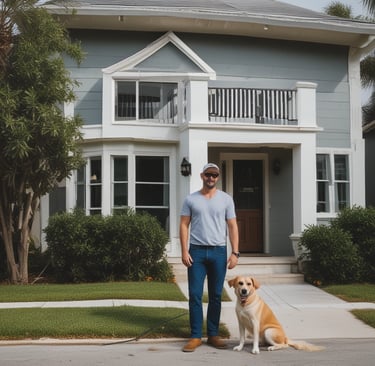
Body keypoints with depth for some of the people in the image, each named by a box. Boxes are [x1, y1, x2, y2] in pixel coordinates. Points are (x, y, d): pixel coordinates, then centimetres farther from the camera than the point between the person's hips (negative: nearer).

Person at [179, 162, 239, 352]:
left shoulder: (226, 199, 6)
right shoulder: (191, 199, 5)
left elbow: (232, 226, 4)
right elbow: (184, 225, 3)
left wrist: (235, 252, -4)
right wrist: (184, 251, -7)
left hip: (218, 251, 1)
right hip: (196, 251, -1)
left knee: (216, 295, 7)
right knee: (195, 295, -3)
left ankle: (213, 335, 15)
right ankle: (195, 336, 3)